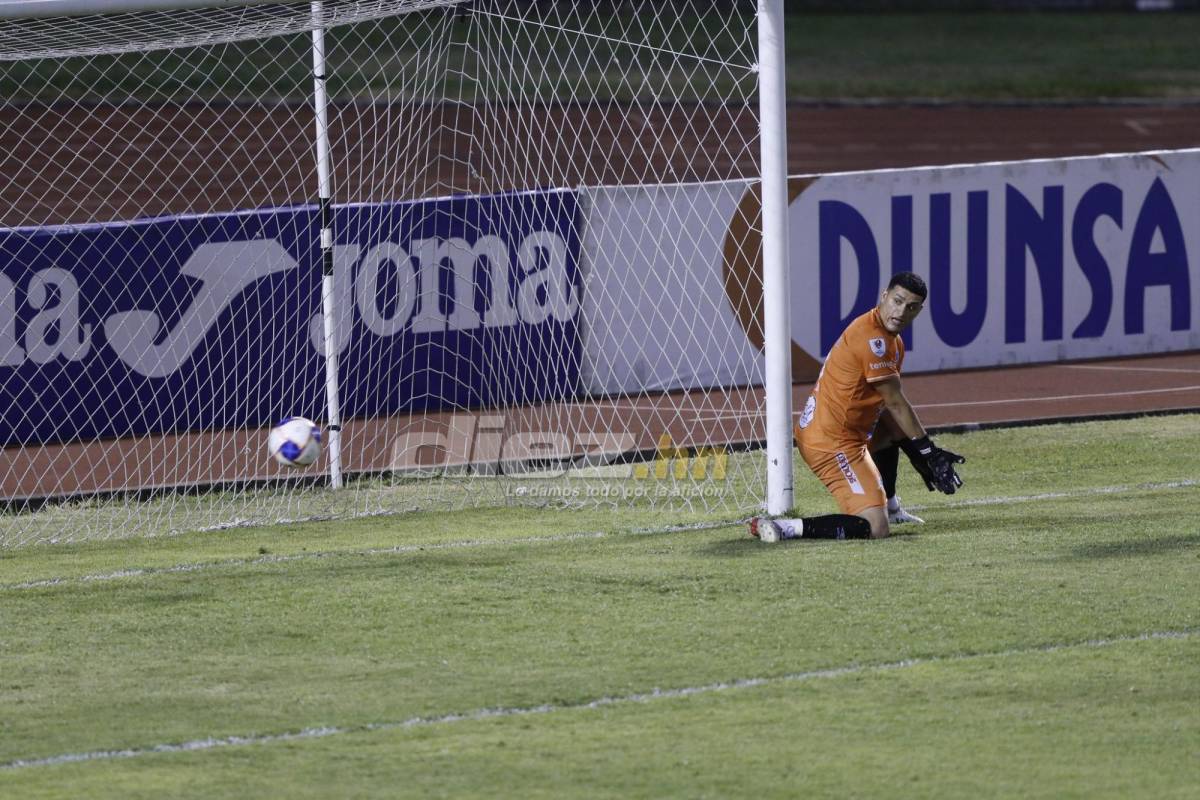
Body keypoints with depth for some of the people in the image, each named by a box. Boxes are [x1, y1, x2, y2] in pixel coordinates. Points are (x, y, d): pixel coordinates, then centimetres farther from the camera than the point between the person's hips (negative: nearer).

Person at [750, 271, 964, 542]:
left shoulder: (892, 340, 14)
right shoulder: (874, 340, -18)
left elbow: (888, 405, 17)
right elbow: (895, 403, -14)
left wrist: (921, 455, 12)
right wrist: (929, 452, -6)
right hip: (833, 443, -11)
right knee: (876, 528, -19)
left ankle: (890, 507, 41)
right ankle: (785, 528, -21)